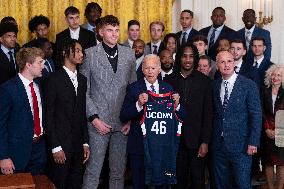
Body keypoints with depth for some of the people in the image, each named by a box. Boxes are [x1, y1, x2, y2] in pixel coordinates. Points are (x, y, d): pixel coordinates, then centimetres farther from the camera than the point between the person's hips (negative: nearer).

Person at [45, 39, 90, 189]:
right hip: (61, 143, -5)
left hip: (78, 143, 5)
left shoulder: (82, 80, 12)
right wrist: (55, 146, -13)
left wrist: (85, 143, 8)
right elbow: (49, 114, -9)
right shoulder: (54, 79, -7)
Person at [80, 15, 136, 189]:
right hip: (99, 121, -3)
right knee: (93, 171, 1)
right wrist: (94, 118, -9)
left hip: (123, 122, 3)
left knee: (119, 171, 11)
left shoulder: (129, 54, 8)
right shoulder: (90, 54, -1)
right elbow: (84, 91, -2)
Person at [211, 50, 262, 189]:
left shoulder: (249, 85, -6)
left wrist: (253, 142, -12)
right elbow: (214, 114, 11)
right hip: (218, 145, 4)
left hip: (240, 145, -4)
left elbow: (256, 115, -7)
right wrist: (210, 140, 7)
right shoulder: (215, 85, 7)